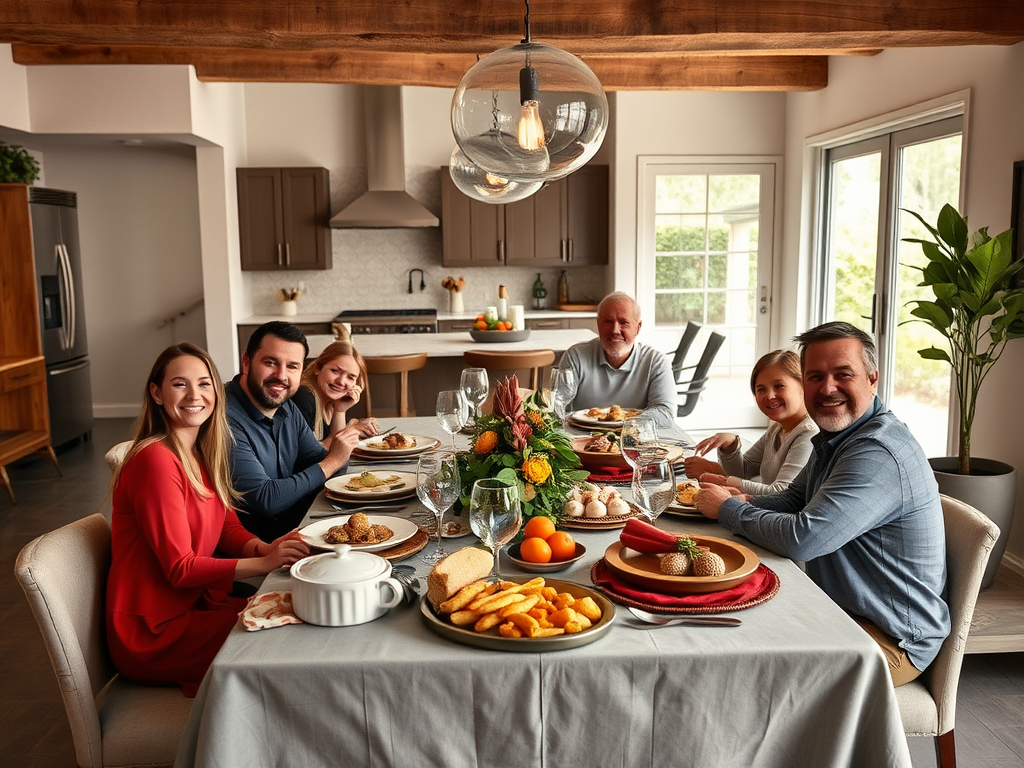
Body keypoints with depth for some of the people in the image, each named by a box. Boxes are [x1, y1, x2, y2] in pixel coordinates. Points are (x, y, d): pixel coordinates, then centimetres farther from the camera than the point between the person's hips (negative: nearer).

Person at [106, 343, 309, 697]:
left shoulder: (202, 453, 7)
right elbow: (180, 569, -21)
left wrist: (265, 547, -12)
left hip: (194, 604, 8)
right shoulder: (157, 459, -21)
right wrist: (265, 563, -24)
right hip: (152, 634, -8)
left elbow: (227, 526, 9)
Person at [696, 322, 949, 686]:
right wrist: (742, 501, -8)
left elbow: (802, 538, -33)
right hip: (836, 610, 9)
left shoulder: (879, 454, -28)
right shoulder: (835, 437, 7)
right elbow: (793, 500, 14)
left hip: (891, 640, -9)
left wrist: (728, 508, -17)